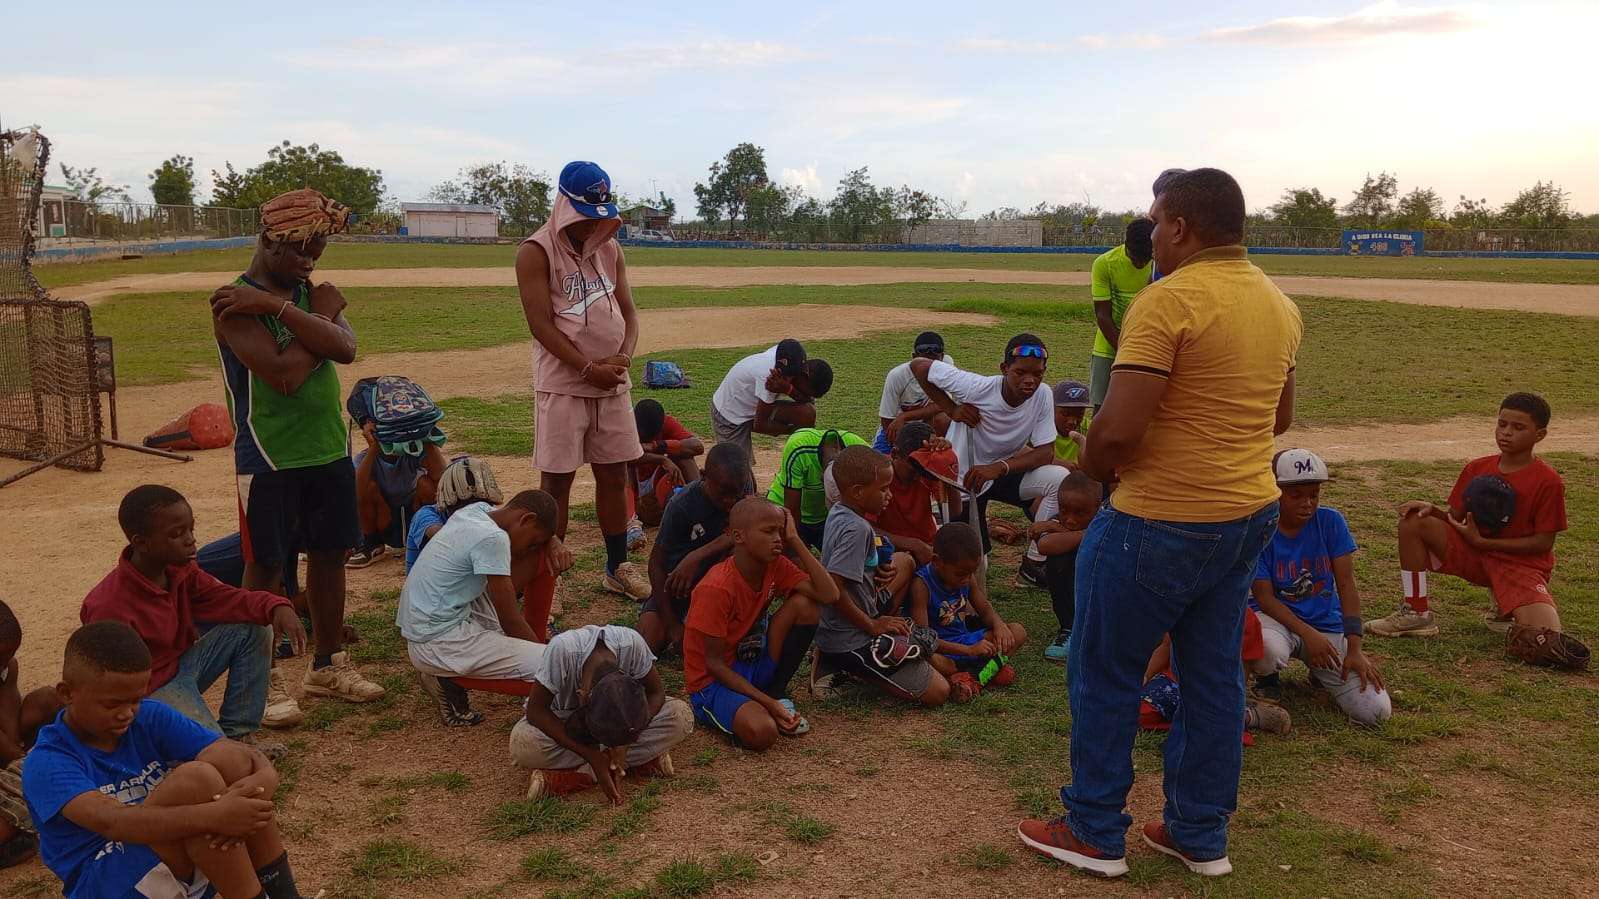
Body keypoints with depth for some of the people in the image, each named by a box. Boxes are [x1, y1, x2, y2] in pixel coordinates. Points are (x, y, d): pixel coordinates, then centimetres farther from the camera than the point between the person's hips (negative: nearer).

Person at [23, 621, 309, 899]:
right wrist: (214, 815, -45)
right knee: (196, 780, -27)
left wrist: (260, 782, -35)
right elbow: (111, 821, -31)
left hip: (187, 866, 5)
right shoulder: (47, 765, -11)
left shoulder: (151, 718, 2)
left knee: (228, 757, -18)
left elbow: (246, 758, -10)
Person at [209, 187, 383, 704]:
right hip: (269, 458, -6)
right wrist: (321, 313, -13)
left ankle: (328, 665, 29)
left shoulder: (309, 291, 7)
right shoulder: (234, 304, -13)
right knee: (266, 568, 4)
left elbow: (345, 348, -12)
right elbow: (285, 374, -26)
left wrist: (277, 305, -21)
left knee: (330, 555, 14)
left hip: (329, 449, 7)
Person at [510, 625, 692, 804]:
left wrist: (624, 743, -31)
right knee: (522, 744, -34)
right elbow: (536, 711, -29)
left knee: (682, 717, -24)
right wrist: (592, 756, -33)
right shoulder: (562, 649, -38)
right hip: (564, 721, -1)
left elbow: (656, 692, -19)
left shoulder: (632, 643, -33)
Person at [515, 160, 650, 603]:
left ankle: (617, 567, 23)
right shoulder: (537, 252, -8)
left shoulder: (610, 249, 11)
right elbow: (541, 324, -14)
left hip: (612, 382, 6)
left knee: (614, 474, 11)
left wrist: (624, 355, -9)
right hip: (562, 384, -5)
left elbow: (628, 310, 10)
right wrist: (589, 368, -19)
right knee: (557, 480, -1)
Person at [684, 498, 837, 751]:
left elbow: (829, 595, -15)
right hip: (713, 681, -7)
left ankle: (777, 692, 1)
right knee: (761, 732, -37)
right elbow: (714, 663, -19)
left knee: (804, 604, -12)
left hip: (753, 667, 7)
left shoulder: (776, 567, -4)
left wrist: (794, 540, -14)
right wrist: (767, 703, -24)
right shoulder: (716, 588, -24)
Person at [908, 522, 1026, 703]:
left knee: (1018, 632, -5)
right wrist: (969, 650, -31)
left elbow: (985, 610, 13)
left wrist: (999, 624, -13)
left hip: (966, 639, 8)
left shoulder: (967, 578, 1)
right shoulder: (921, 584, -21)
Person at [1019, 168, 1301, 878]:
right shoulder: (1281, 305, 8)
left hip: (1161, 523, -8)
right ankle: (1200, 835, 28)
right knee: (1214, 678, 16)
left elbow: (1117, 429, -24)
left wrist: (1089, 467, -5)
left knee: (1104, 675, 8)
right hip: (1251, 515, 8)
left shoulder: (1167, 301, -20)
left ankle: (1096, 832, 20)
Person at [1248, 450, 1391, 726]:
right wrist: (1307, 634, -27)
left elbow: (1346, 585, -6)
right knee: (1270, 650, -42)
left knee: (1376, 712, -11)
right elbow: (1264, 597, -13)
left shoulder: (1331, 522, -5)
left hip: (1327, 622, 3)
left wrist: (1354, 649, -13)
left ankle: (1320, 672, 21)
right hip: (1276, 617, -3)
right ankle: (1266, 682, -2)